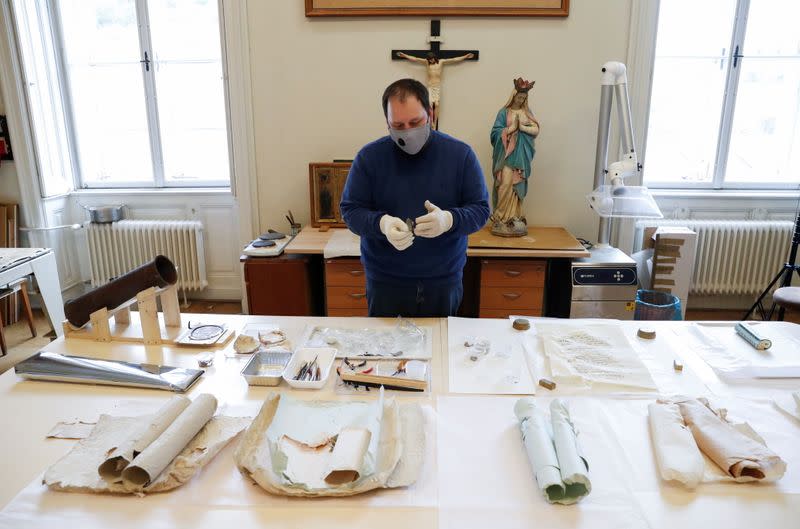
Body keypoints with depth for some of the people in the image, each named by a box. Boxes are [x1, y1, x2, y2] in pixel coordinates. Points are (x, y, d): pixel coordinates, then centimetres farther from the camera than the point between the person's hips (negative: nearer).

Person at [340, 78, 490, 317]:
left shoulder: (461, 154, -4)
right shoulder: (369, 156, -4)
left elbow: (481, 209, -2)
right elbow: (350, 209, -2)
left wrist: (449, 219, -24)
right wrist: (381, 224, -23)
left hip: (443, 281, 1)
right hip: (385, 281, 0)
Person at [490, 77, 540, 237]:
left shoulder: (527, 112, 12)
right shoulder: (504, 112, 2)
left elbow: (536, 130, 2)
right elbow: (495, 133, -5)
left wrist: (521, 127, -11)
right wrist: (512, 128, -14)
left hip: (521, 155, 3)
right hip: (506, 154, -3)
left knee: (517, 185, 3)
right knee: (506, 184, -12)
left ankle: (514, 218, 9)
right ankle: (502, 218, -5)